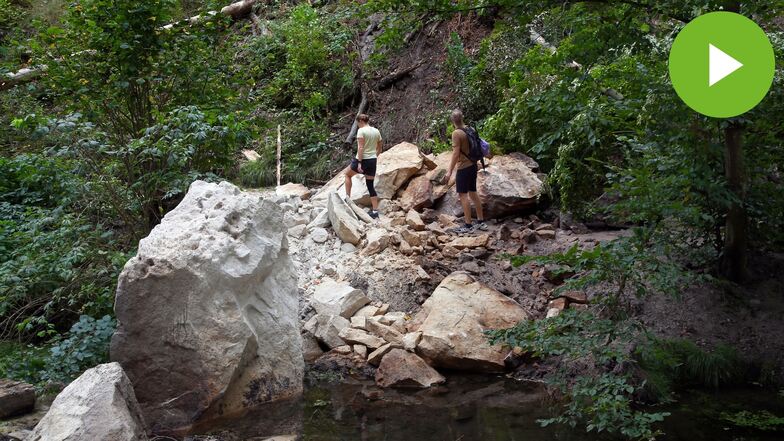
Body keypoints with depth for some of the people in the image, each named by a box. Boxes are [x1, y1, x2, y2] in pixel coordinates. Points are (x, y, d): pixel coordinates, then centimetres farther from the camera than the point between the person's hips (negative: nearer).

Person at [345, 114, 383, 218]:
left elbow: (360, 148, -18)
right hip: (373, 160, 6)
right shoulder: (376, 131, 9)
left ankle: (348, 197, 17)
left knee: (348, 174, 21)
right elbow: (380, 148, 14)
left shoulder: (361, 131, -11)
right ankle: (375, 211, 7)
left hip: (363, 159, -6)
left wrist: (359, 163, -19)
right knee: (370, 185, 10)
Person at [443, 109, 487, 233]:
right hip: (473, 165, 8)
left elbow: (456, 154, -20)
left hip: (464, 167, -8)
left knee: (463, 195, -3)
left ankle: (468, 225, -1)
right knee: (473, 192, 15)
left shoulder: (456, 133, -17)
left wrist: (449, 172, -17)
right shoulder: (471, 129, 5)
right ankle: (481, 222, 20)